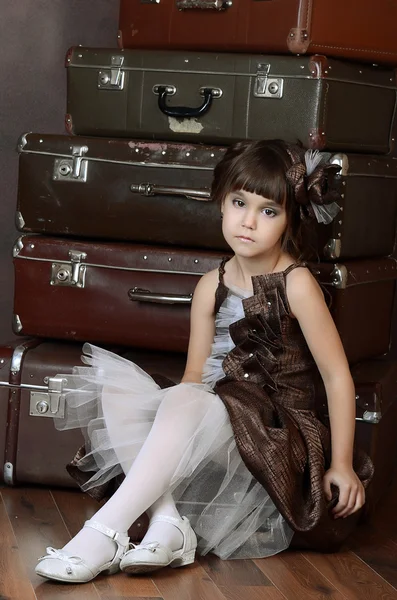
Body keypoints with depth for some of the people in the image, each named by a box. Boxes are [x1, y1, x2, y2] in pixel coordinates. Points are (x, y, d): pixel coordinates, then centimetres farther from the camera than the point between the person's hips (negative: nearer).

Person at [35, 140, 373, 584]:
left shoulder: (296, 284, -9)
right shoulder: (211, 287, 8)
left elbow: (337, 375, -8)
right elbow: (194, 375, 9)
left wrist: (341, 465, -9)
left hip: (278, 431, -6)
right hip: (220, 421, 6)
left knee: (189, 403, -34)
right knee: (115, 381, -13)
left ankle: (105, 531, -37)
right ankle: (168, 522, -26)